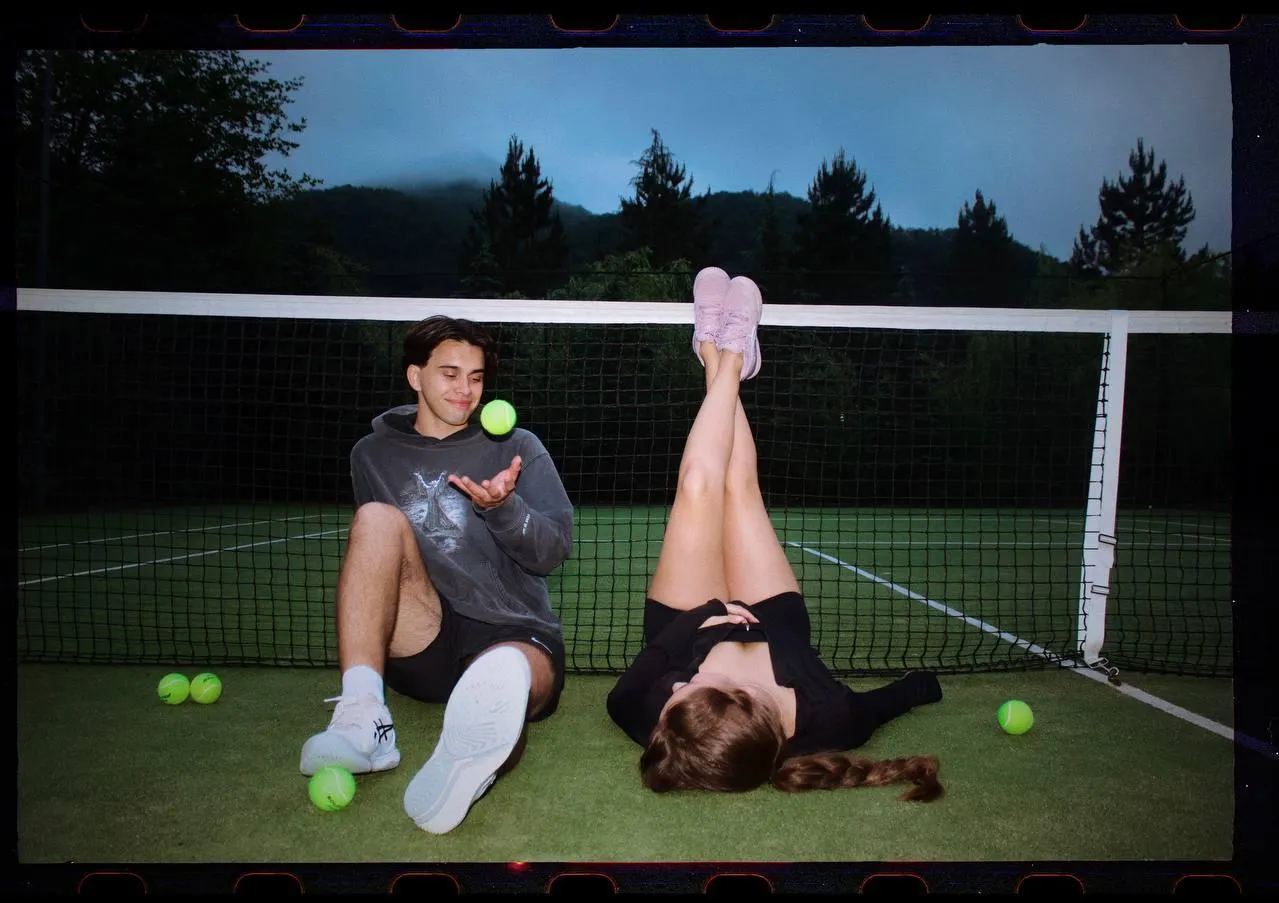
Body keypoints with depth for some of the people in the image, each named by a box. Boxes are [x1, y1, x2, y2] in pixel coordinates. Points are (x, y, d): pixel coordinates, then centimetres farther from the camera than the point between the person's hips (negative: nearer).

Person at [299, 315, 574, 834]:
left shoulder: (517, 449, 10)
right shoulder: (374, 454, 15)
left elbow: (554, 550, -2)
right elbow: (371, 557, 20)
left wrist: (503, 508, -21)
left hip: (513, 634, -1)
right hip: (421, 645, 2)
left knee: (507, 671, -39)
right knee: (378, 517, -23)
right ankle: (362, 717, -38)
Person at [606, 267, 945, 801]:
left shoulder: (662, 728, -46)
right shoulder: (825, 721, -42)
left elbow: (621, 697, -23)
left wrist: (693, 623, -35)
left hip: (689, 625, -1)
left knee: (699, 487, -5)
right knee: (740, 486, 2)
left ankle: (720, 363, 28)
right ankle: (730, 362, 33)